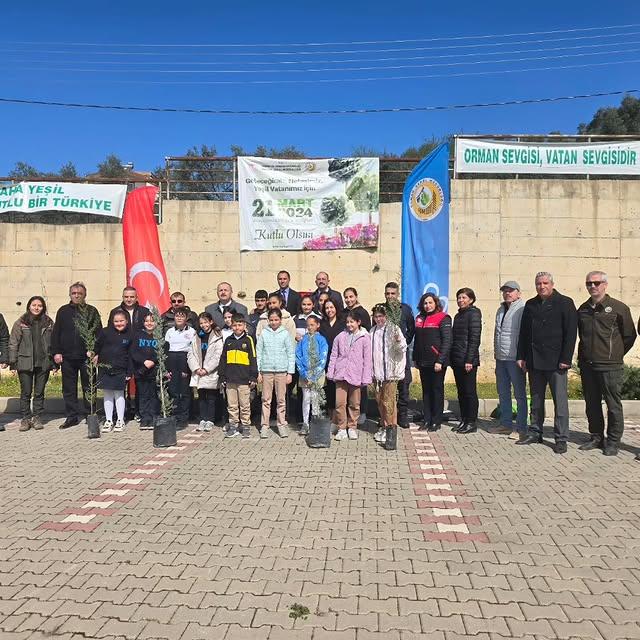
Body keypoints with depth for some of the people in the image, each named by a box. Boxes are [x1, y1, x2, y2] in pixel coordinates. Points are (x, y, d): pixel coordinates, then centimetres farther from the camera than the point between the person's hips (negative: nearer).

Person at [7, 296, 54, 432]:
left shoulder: (49, 323, 6)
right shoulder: (20, 322, 2)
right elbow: (13, 343, 2)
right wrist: (12, 362, -4)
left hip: (43, 363, 1)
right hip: (25, 363, -1)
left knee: (39, 392, 7)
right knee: (26, 392, 3)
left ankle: (37, 418, 17)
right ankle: (25, 418, 13)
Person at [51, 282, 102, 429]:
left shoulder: (92, 311, 4)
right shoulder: (63, 311, 9)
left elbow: (99, 333, 1)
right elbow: (55, 333, 9)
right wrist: (56, 352, 0)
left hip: (87, 356, -2)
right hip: (67, 357, 2)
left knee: (89, 387, 4)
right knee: (69, 389, 7)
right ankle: (72, 416, 16)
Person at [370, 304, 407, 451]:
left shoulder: (393, 329, -6)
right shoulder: (372, 331, 12)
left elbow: (402, 348, -12)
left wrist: (398, 340, -32)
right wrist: (371, 370, 14)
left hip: (390, 371, -6)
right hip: (376, 371, 6)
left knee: (389, 401, -11)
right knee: (379, 400, 14)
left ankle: (392, 432, -10)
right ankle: (384, 427, 29)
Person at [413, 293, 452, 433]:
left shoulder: (443, 318, -7)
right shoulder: (419, 318, 11)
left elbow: (447, 341, -12)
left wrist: (440, 361, -18)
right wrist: (415, 358, 13)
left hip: (436, 362, -5)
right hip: (423, 362, 6)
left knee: (437, 390, 4)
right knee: (426, 391, 10)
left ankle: (436, 421, 11)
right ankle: (427, 420, 18)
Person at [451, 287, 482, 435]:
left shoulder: (473, 314, -7)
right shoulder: (458, 315, 16)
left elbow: (474, 339, -13)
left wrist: (469, 360, -18)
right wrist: (452, 359, 12)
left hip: (468, 360, -8)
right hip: (457, 360, 8)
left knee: (470, 392, -1)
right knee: (461, 392, 12)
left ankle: (471, 423, 6)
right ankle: (463, 420, 19)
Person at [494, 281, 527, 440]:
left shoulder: (522, 309, -10)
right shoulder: (501, 310, 16)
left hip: (515, 358, -8)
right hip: (501, 358, 9)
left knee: (519, 394, 0)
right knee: (503, 392, 15)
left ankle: (521, 428, 7)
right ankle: (506, 423, 27)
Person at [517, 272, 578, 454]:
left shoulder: (565, 303, -1)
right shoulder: (530, 305, 13)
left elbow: (571, 333, -7)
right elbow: (523, 332, 14)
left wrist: (565, 359, -12)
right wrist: (521, 356, 7)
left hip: (556, 362, -5)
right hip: (534, 362, 5)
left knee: (560, 400, -1)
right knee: (536, 400, 12)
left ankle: (561, 439, 6)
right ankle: (535, 433, 21)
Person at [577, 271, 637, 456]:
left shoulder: (618, 307, -4)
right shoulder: (583, 309, 11)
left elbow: (629, 335, 3)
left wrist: (615, 354, 7)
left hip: (609, 366, -5)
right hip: (586, 365, 5)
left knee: (613, 404, 2)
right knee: (592, 404, 11)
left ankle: (613, 441, 12)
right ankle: (597, 437, 23)